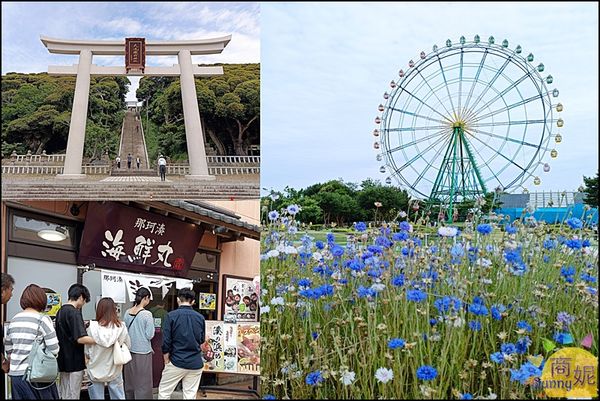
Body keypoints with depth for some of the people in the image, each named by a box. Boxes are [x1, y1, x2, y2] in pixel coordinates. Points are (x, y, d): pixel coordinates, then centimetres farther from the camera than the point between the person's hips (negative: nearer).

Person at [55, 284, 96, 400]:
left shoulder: (61, 311, 11)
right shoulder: (74, 312, -17)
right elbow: (81, 339, -24)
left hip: (63, 360, 9)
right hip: (74, 362, -9)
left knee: (64, 395, 14)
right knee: (72, 396, -2)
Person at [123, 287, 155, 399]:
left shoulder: (128, 313, 2)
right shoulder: (147, 314, -15)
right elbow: (149, 335, -12)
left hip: (130, 351, 6)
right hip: (143, 352, -6)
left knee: (129, 381, 16)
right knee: (143, 383, 2)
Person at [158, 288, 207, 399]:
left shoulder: (171, 315, -6)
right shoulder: (200, 317, 4)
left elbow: (166, 341, -8)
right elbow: (201, 341, 11)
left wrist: (166, 360, 3)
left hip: (177, 362, -3)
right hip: (196, 364, 3)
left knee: (164, 392, 10)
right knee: (190, 395, 7)